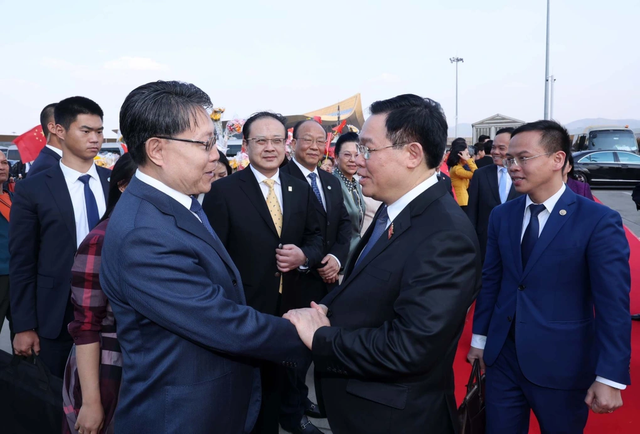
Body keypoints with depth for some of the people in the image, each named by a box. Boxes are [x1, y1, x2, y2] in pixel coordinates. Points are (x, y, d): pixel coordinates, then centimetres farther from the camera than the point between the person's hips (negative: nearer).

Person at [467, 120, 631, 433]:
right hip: (502, 356, 4)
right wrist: (480, 338, 11)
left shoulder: (599, 221, -12)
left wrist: (610, 378, -15)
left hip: (562, 364, -4)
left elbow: (613, 304, -14)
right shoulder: (501, 216, 2)